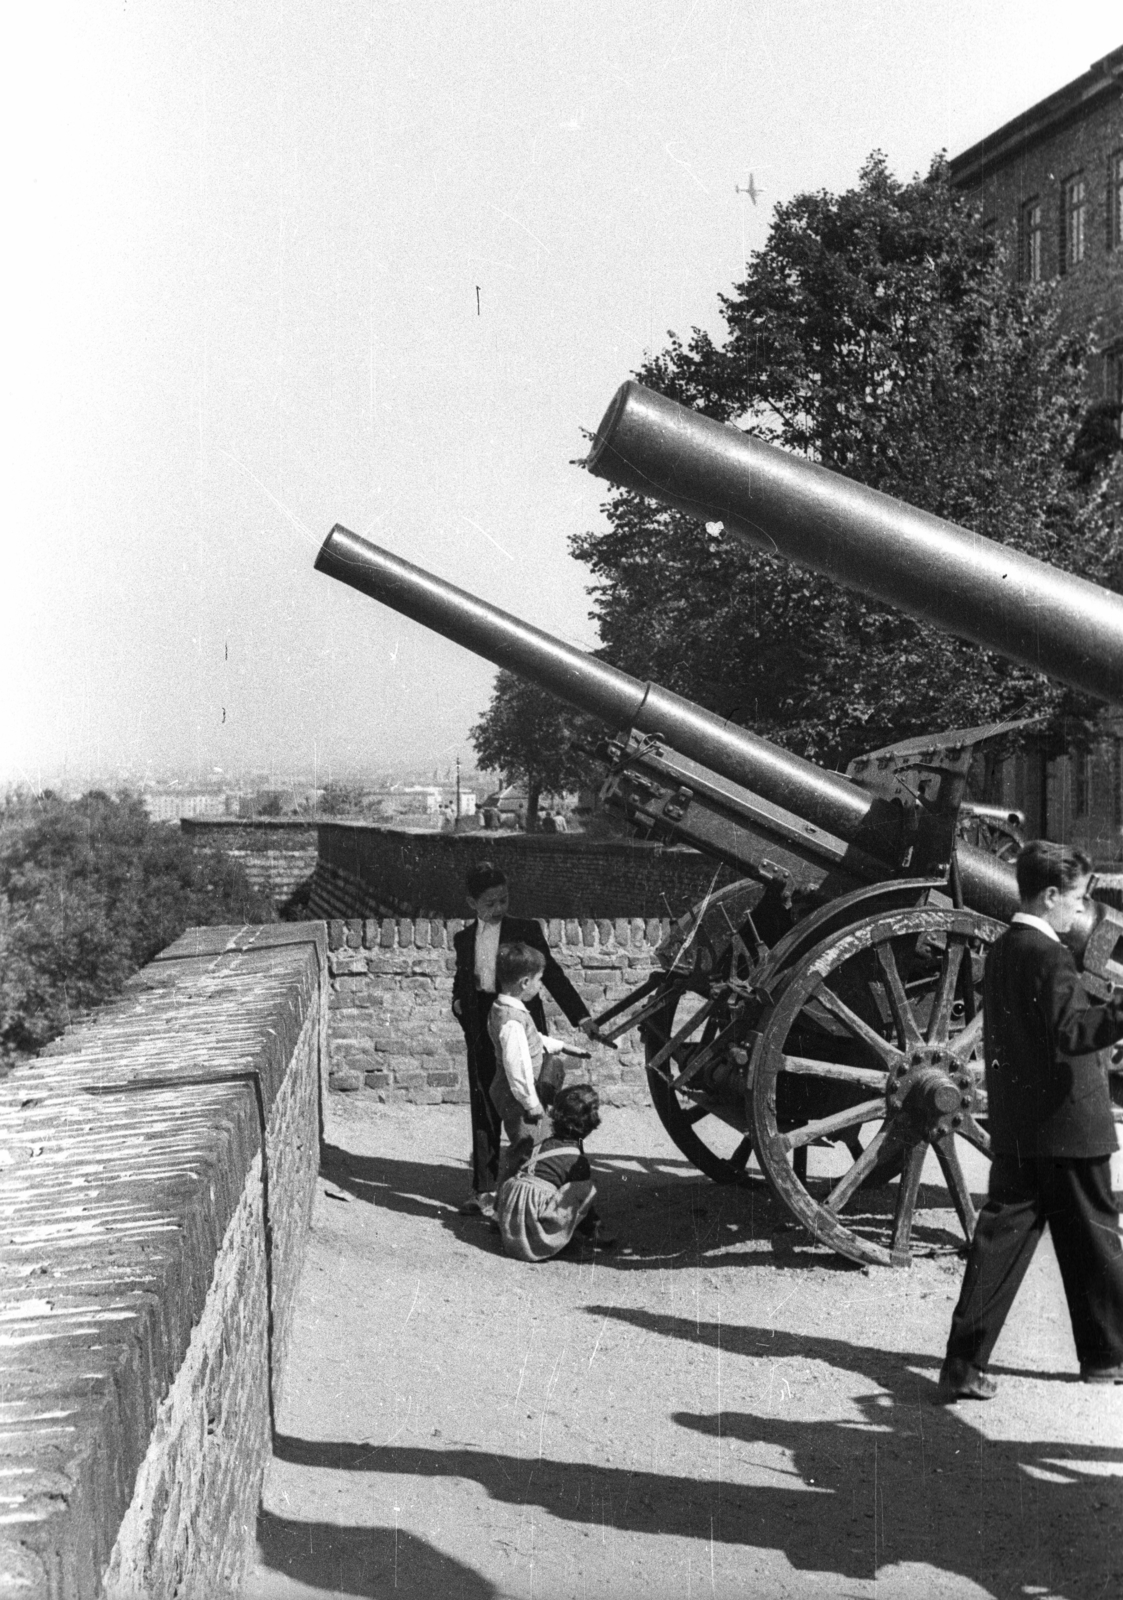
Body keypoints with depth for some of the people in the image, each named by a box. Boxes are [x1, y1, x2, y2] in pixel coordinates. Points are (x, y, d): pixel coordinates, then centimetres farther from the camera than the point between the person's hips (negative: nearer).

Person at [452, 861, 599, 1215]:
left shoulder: (524, 930, 0)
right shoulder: (464, 939, 12)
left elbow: (551, 973, -1)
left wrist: (580, 1016, -7)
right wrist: (458, 1001, 2)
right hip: (481, 1032, 3)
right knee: (483, 1111, 6)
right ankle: (483, 1189, 12)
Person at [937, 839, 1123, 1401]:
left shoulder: (1000, 951, 10)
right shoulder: (1050, 955, -16)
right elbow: (1071, 1033, -24)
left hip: (1012, 1128, 7)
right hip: (1068, 1124, -7)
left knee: (1001, 1237, 5)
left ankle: (964, 1365, -2)